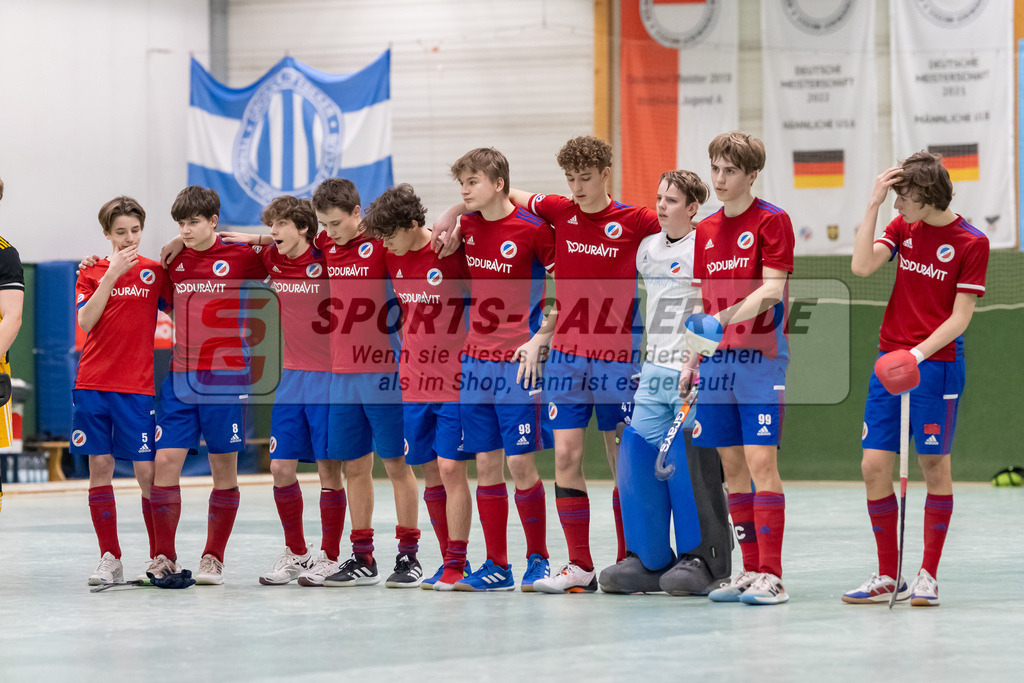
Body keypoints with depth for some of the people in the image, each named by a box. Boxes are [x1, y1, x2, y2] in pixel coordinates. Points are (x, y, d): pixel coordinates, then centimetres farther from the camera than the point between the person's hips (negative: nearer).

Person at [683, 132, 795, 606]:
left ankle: (771, 576, -11)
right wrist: (692, 361, 14)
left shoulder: (772, 221, -5)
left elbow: (771, 290, -14)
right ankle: (750, 571, 12)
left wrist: (726, 319, -28)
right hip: (717, 360, 6)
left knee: (761, 462, -11)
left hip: (760, 358, -6)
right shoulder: (706, 230, 15)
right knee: (732, 466, 6)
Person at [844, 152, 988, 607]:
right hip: (889, 361, 5)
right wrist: (873, 204, -9)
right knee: (874, 466, 0)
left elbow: (960, 316, -10)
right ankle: (888, 578, 9)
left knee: (934, 467, 0)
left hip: (937, 365, -5)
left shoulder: (972, 243, -8)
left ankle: (928, 577, 8)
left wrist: (919, 353, -22)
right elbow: (861, 266, -5)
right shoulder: (903, 226, 8)